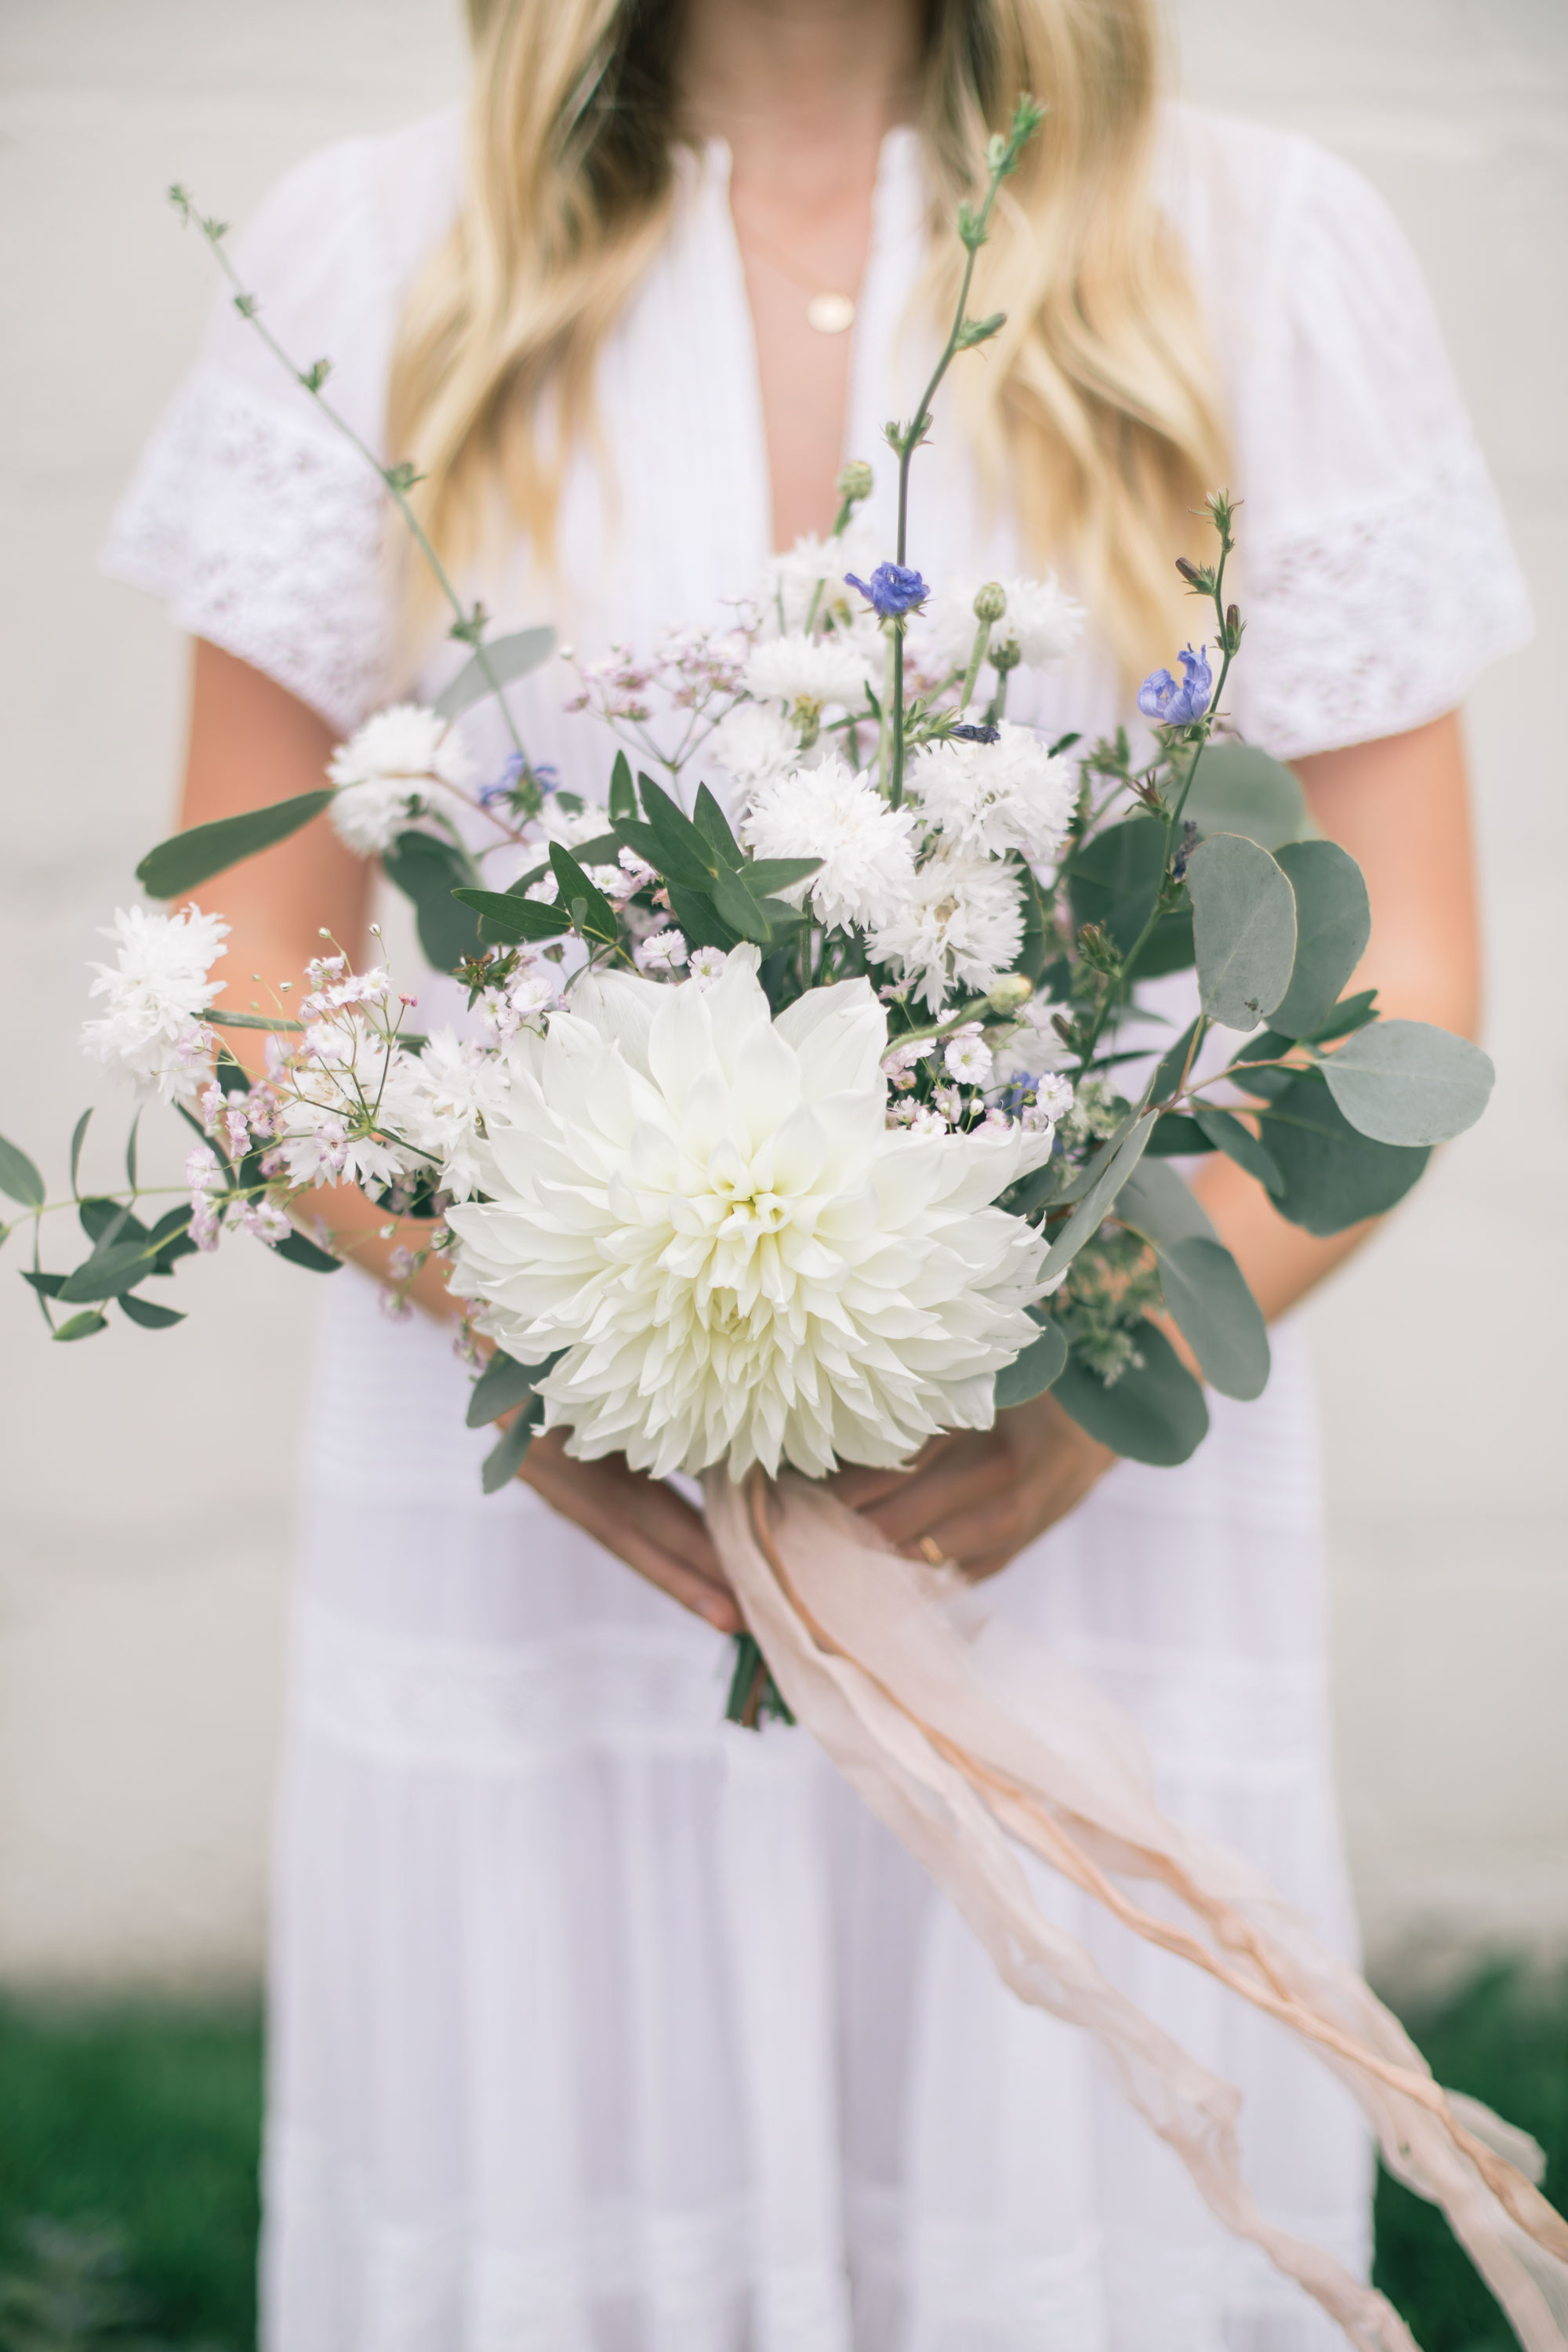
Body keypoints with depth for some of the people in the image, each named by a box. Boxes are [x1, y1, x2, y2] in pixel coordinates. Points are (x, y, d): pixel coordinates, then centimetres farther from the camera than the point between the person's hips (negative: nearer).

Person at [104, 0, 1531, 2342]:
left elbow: (1393, 982, 3)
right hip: (546, 1535, 1)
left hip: (1081, 1527, 0)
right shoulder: (376, 258, 6)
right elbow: (244, 965, 6)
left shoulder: (1265, 254, 5)